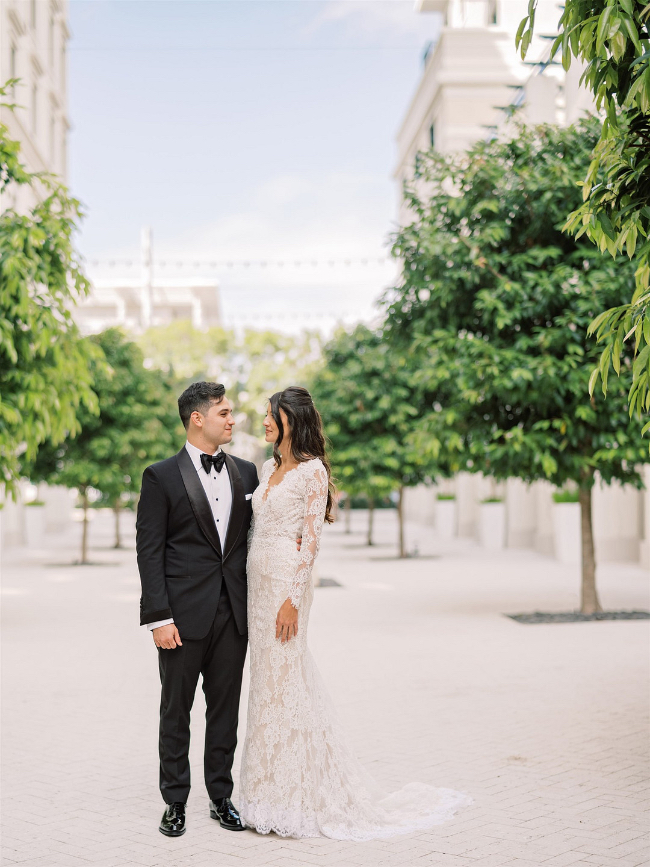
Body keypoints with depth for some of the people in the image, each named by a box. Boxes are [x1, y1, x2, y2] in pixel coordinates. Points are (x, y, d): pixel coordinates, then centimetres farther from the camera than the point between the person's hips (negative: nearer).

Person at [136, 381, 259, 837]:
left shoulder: (245, 472, 9)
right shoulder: (162, 476, -4)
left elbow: (253, 538, 13)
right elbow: (149, 551, -7)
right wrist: (159, 618, -13)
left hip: (233, 614, 4)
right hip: (184, 615, -4)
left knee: (225, 709, 11)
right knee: (176, 711, 7)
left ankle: (222, 796, 23)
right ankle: (175, 803, 18)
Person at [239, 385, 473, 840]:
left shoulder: (312, 470, -9)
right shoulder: (268, 468, 15)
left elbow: (311, 540, -13)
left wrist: (292, 599, -18)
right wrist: (253, 591, 15)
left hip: (287, 580, -8)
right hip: (258, 580, 8)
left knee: (281, 681, -5)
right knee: (267, 678, 10)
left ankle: (290, 797, 5)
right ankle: (271, 791, 18)